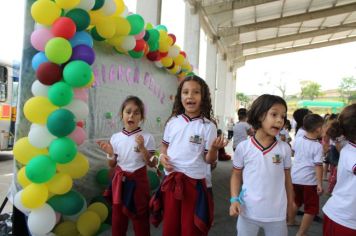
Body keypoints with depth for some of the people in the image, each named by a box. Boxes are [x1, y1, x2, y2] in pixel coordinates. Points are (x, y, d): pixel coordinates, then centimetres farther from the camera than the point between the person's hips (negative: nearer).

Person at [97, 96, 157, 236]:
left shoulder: (147, 137, -10)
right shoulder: (115, 137, -2)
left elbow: (151, 164, -10)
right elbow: (112, 165, 5)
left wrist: (142, 148, -22)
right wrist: (110, 154, -14)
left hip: (138, 180, -2)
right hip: (119, 180, 3)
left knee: (140, 217, 10)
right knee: (118, 216, 17)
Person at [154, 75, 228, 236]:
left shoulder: (208, 126, -9)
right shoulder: (173, 121, 1)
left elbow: (209, 160, -7)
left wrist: (214, 148, -27)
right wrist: (162, 156, -5)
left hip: (194, 182, -3)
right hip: (171, 179, 3)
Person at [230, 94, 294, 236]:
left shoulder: (284, 149, -4)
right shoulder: (243, 147, -9)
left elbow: (287, 179, 6)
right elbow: (236, 175, 2)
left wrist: (290, 207, 11)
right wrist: (234, 199, -9)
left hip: (277, 214, 1)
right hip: (248, 212, -1)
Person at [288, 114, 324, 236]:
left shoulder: (298, 140, 0)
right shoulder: (318, 146, -16)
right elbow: (318, 166, -20)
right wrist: (319, 183, -18)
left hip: (295, 177, 6)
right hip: (309, 180, -6)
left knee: (296, 201, 28)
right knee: (311, 209, 8)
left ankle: (291, 220, 44)